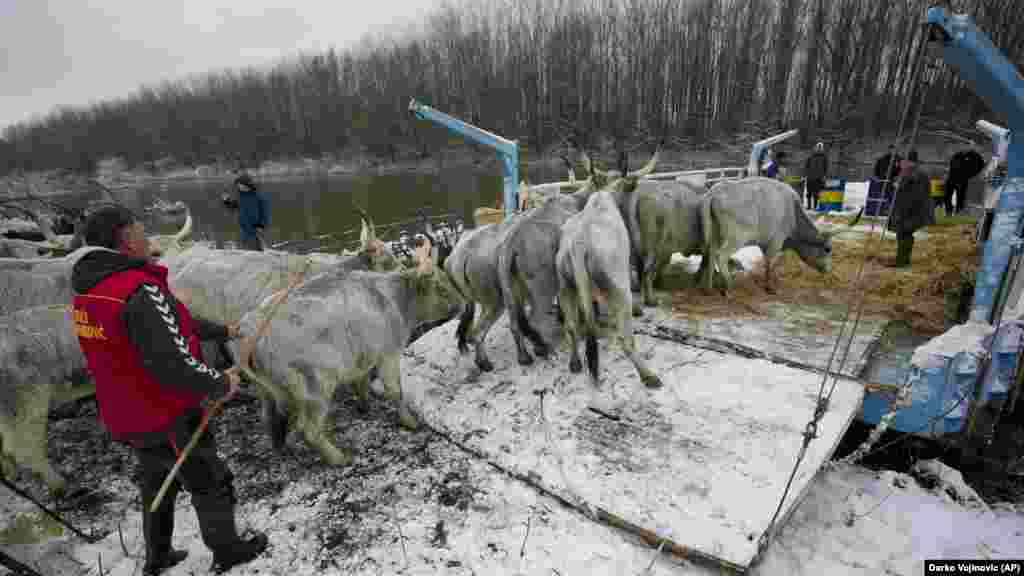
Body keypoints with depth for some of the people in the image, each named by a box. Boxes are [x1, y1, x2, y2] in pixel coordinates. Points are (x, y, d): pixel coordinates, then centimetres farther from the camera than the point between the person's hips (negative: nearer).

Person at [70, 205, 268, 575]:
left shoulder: (89, 291, 1)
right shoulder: (140, 292, -30)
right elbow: (172, 364, -35)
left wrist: (220, 331, 20)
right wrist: (221, 384, -19)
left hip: (130, 419, 8)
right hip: (170, 420, -8)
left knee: (157, 484, 28)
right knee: (211, 485, 13)